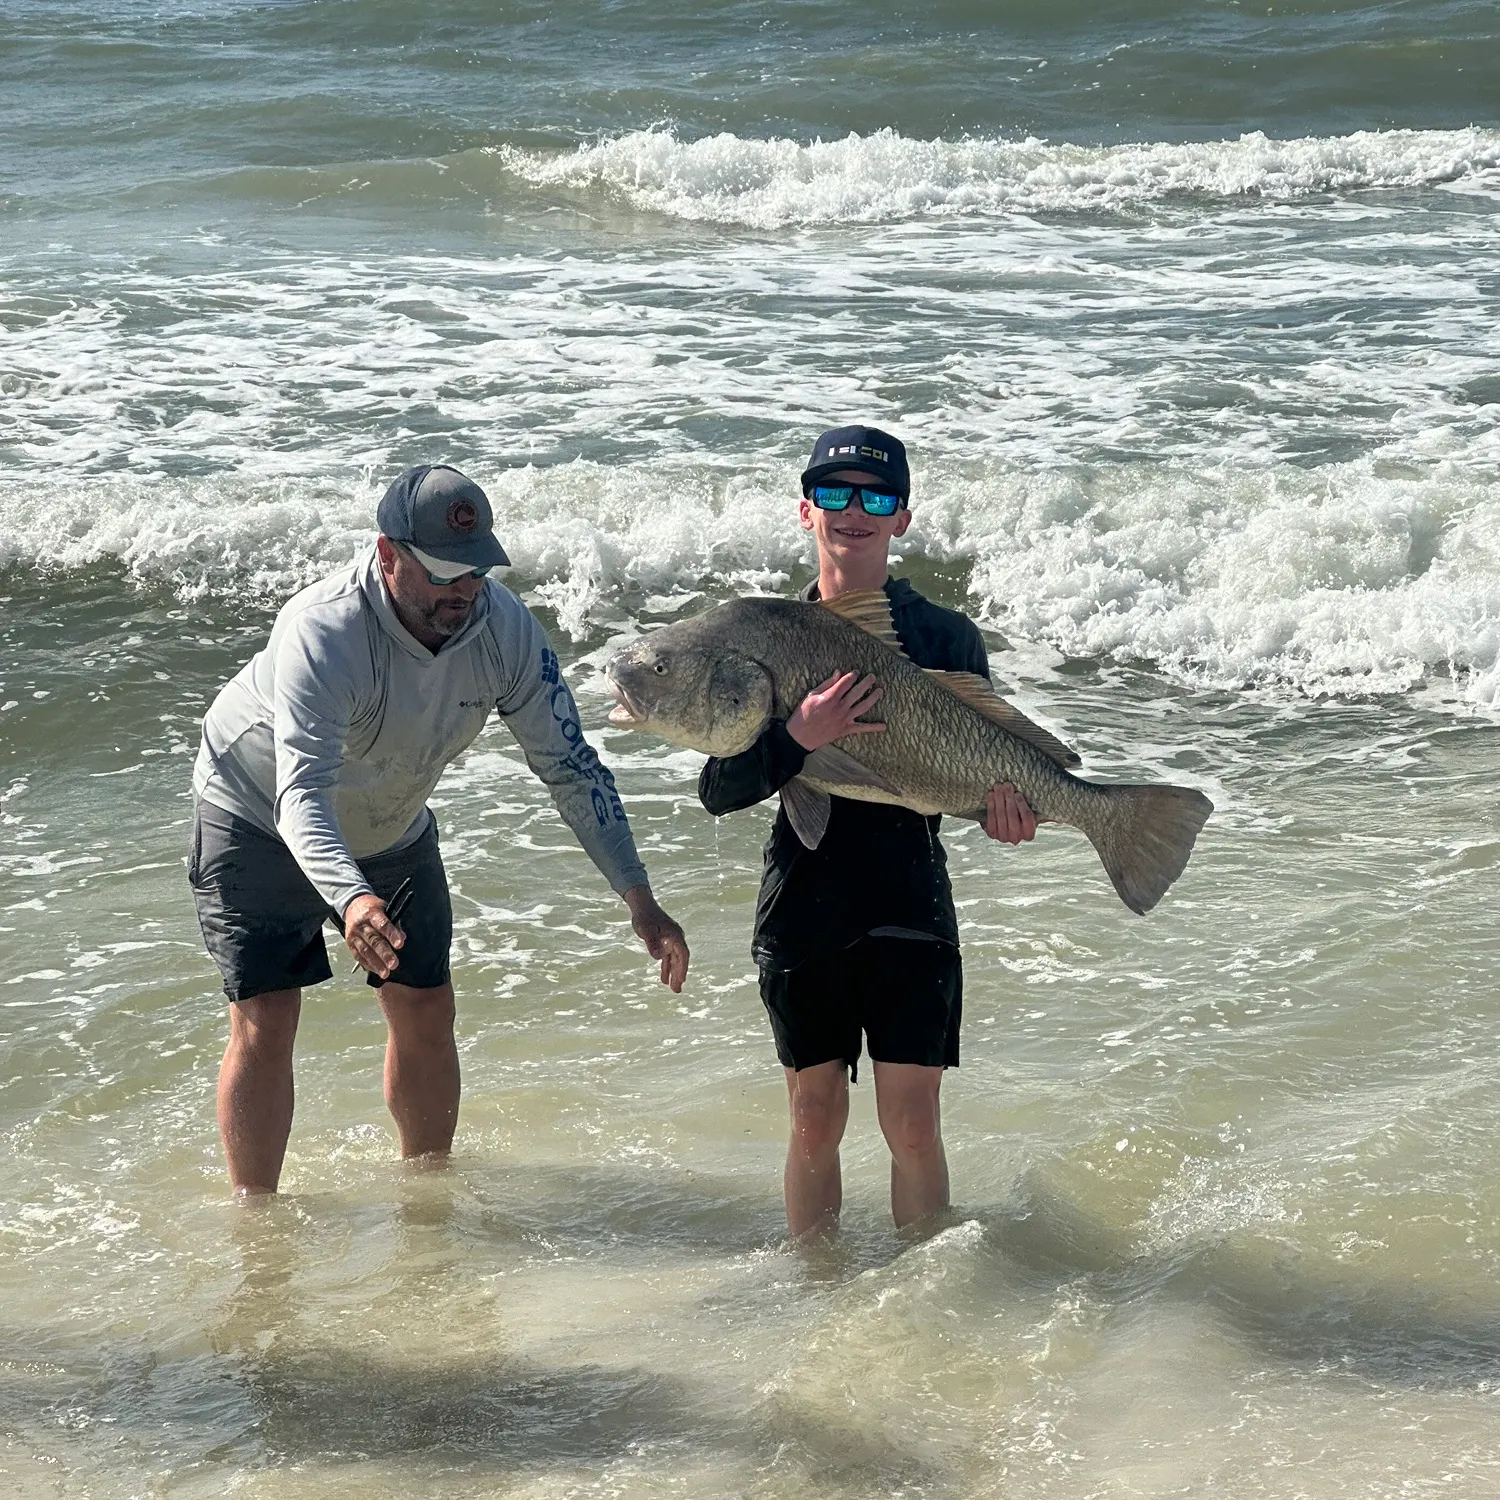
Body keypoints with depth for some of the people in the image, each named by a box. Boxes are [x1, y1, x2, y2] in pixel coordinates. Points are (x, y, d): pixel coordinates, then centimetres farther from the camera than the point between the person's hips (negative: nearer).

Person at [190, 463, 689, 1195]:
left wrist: (640, 899, -21)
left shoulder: (503, 626, -22)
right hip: (259, 820, -5)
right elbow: (303, 794, -47)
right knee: (264, 1019, -12)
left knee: (425, 1011, 6)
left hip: (392, 830, 5)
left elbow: (570, 766, -14)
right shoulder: (324, 632, -38)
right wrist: (351, 900, -65)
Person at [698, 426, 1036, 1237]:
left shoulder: (947, 637, 0)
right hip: (802, 905, 1)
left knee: (912, 1123, 1)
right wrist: (797, 738, -25)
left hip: (910, 906, -1)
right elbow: (719, 791, -7)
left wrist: (999, 803, -18)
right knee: (815, 1122, 9)